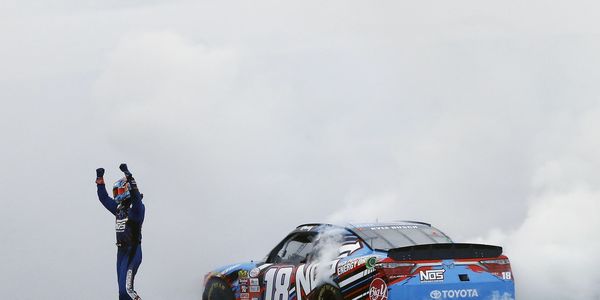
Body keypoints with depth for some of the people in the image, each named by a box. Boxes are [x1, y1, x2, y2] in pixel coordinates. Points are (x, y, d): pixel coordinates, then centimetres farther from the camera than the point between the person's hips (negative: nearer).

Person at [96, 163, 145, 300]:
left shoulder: (137, 208, -10)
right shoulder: (119, 208, 12)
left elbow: (136, 196, -30)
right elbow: (104, 198, 22)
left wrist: (128, 176, -37)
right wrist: (100, 179, 17)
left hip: (133, 252, -9)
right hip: (121, 251, 9)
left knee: (126, 288, -19)